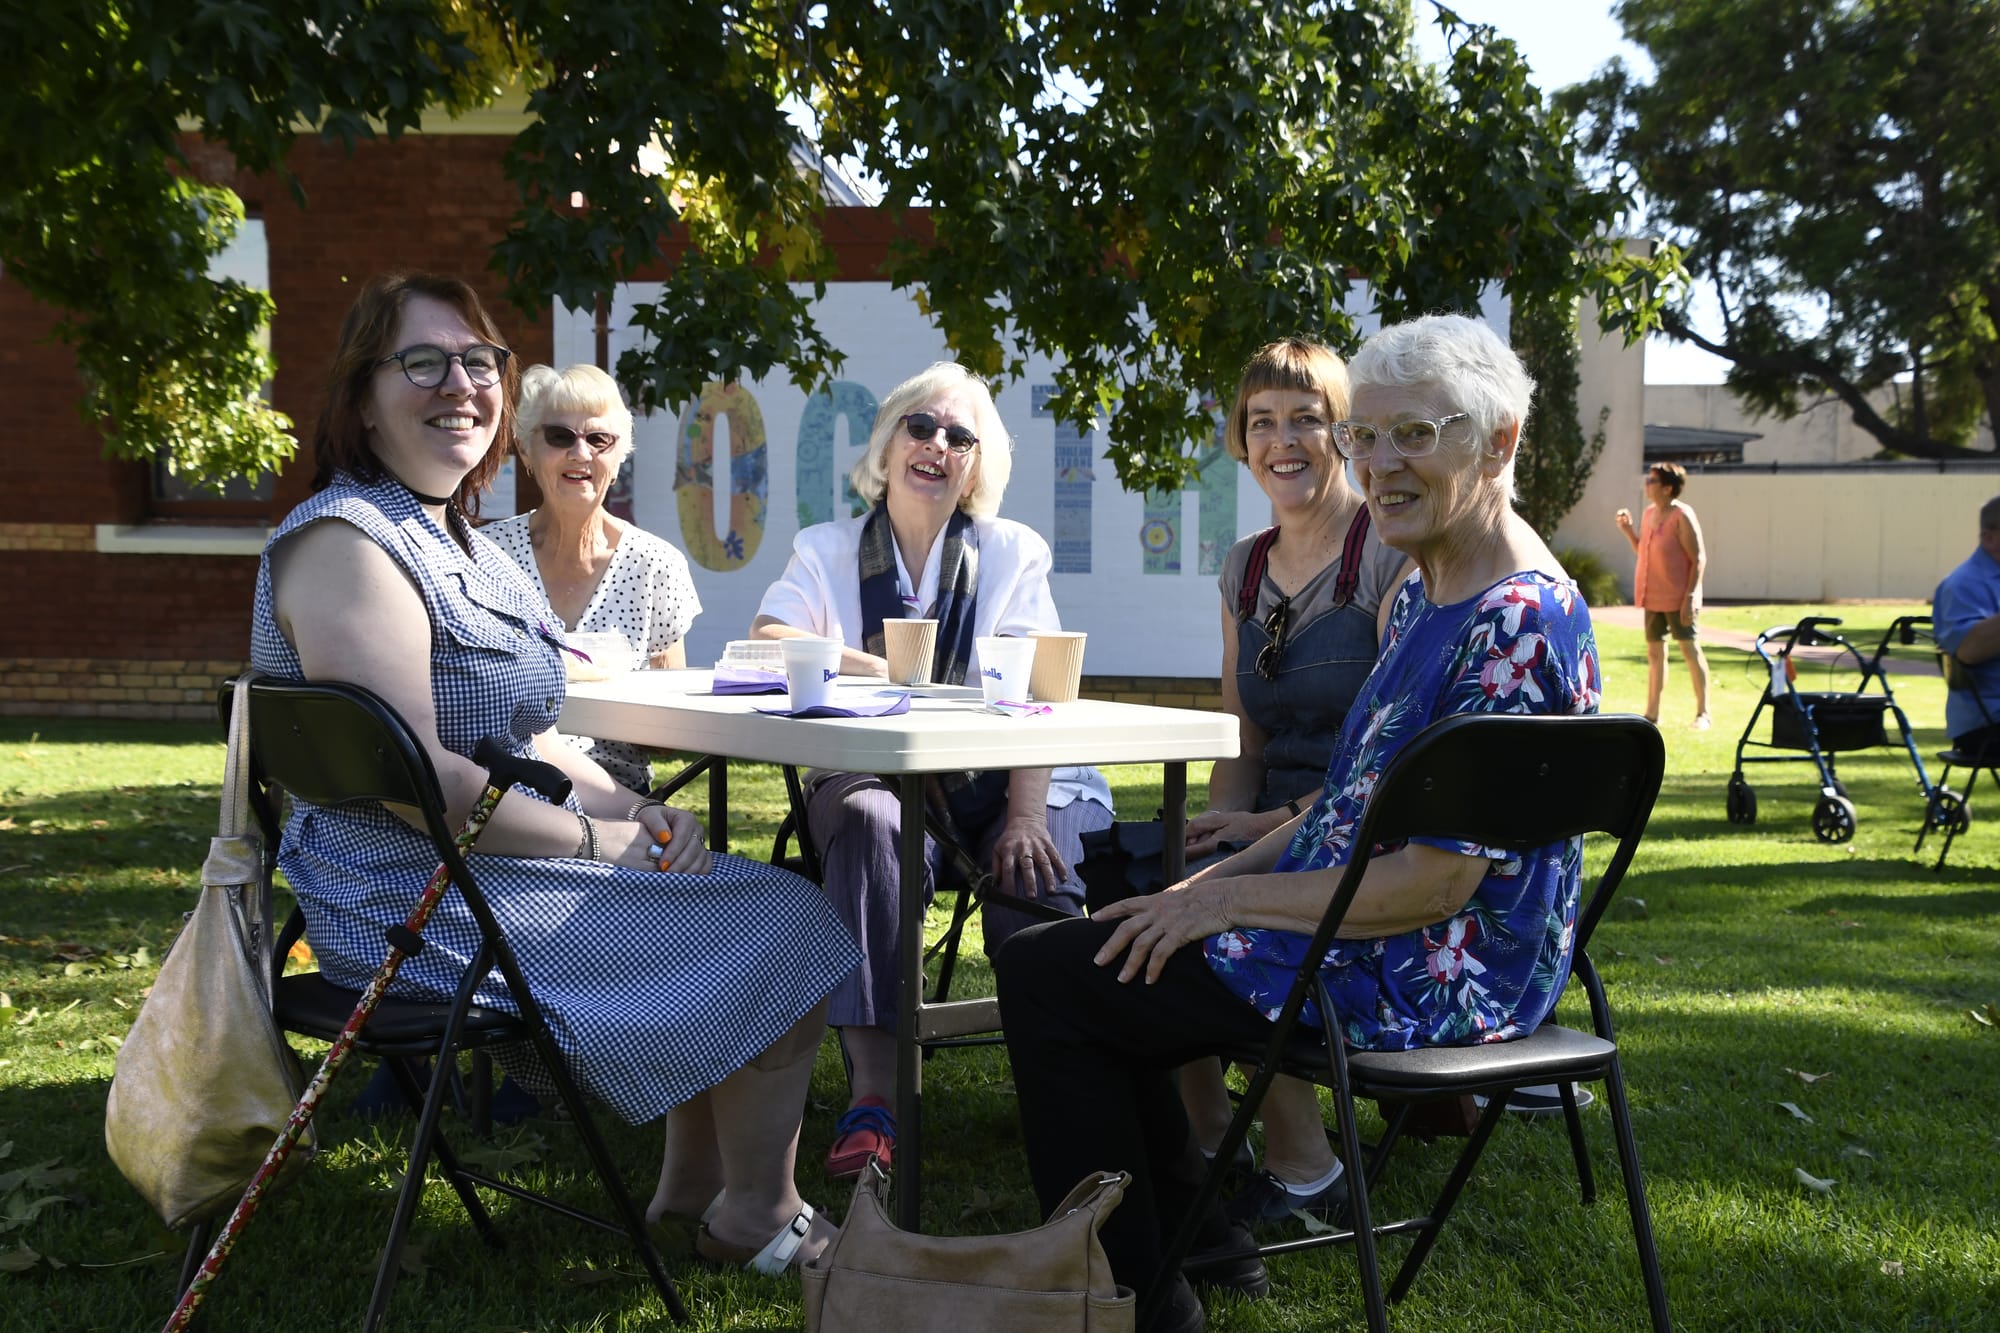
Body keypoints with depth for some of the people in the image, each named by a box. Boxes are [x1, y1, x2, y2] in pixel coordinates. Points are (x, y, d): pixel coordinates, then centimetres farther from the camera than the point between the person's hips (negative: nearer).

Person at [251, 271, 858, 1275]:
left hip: (485, 870, 10)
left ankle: (693, 1175, 24)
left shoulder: (456, 542, 14)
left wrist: (638, 810, 0)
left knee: (744, 892, 17)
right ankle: (759, 1218, 12)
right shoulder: (348, 541, -18)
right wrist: (596, 836, -16)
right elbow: (414, 774, -26)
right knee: (781, 926, -5)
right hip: (421, 906, -10)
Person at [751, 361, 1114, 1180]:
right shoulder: (828, 551, 13)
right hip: (868, 776, 0)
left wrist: (1026, 816, -18)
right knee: (869, 821, -36)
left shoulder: (1013, 554, 11)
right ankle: (873, 1090, -37)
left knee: (1036, 870, -32)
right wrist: (878, 669, -17)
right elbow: (766, 646, -6)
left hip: (991, 782, 0)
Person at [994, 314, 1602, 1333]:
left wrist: (1235, 899, -17)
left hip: (1428, 975, -10)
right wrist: (1221, 877, 6)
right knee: (1110, 950, 21)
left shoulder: (1518, 621, -23)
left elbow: (1440, 878, -25)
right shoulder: (1422, 595, 9)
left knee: (1042, 974, -7)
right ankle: (1196, 1241, 26)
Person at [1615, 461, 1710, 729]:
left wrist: (1690, 597, -20)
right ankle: (1652, 713, 18)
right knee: (1654, 652, 11)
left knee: (1690, 650, -3)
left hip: (1677, 598, -8)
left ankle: (1703, 713, 2)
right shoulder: (1649, 513, 10)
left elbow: (1699, 558, -14)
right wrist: (1627, 530, 3)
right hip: (1652, 597, 8)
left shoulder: (1682, 516, -13)